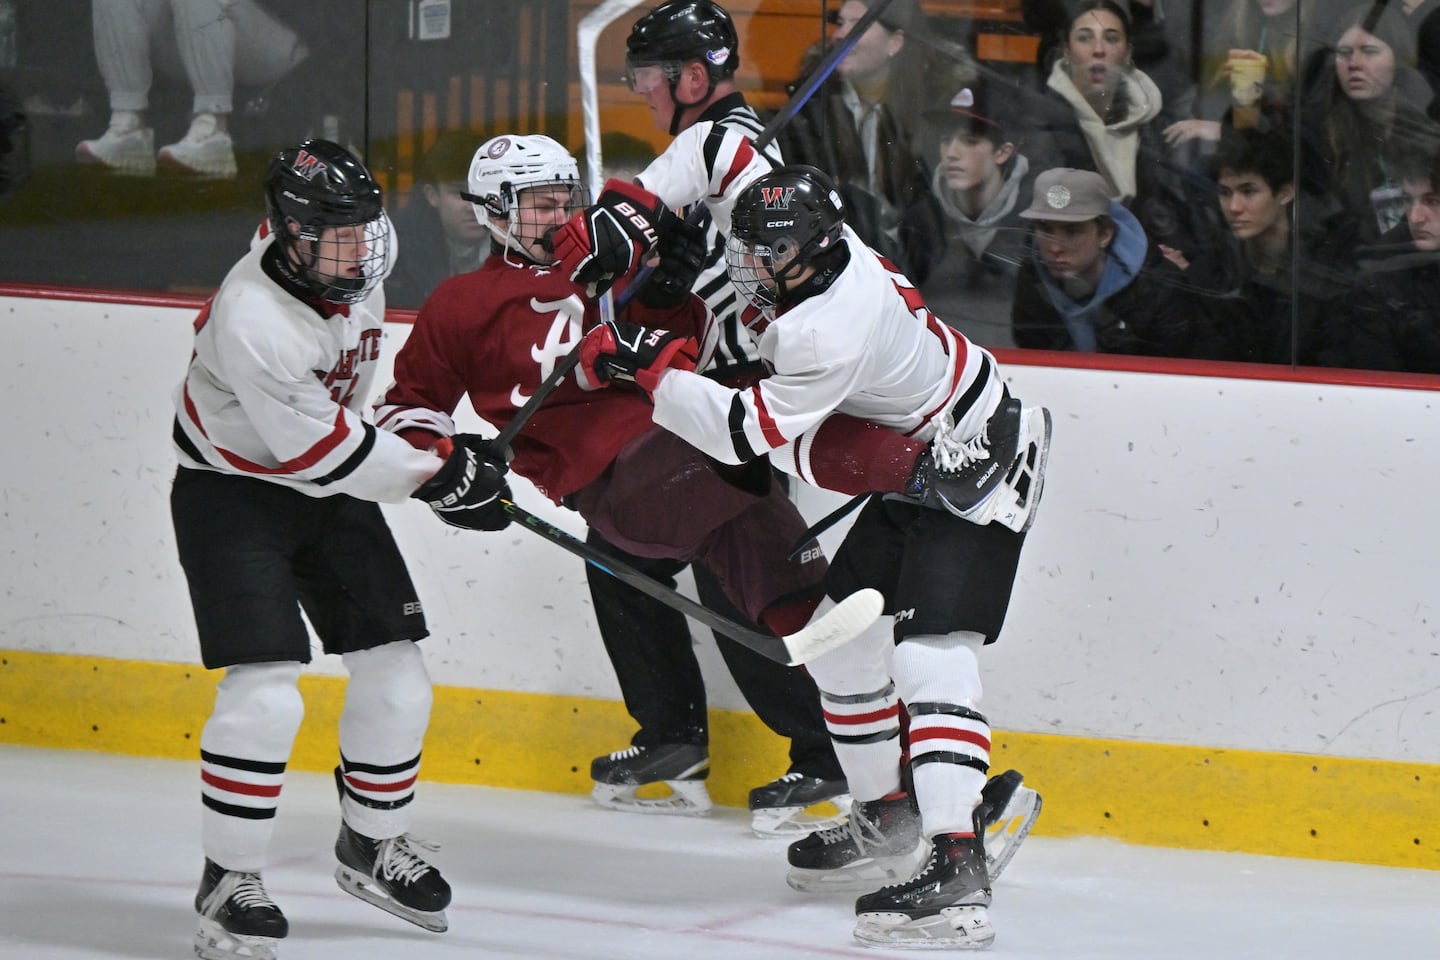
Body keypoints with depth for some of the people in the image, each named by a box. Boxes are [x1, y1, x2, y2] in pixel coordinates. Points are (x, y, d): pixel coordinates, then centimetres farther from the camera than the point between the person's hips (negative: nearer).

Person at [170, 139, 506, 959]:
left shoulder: (351, 271, -8)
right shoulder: (255, 322, -32)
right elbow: (320, 450, -26)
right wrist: (437, 470, -18)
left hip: (329, 490, 8)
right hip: (233, 496, -8)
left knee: (396, 677, 5)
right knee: (265, 692, -19)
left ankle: (372, 845, 27)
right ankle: (228, 882, -4)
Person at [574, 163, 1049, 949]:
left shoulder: (829, 331, -34)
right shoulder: (824, 247, -9)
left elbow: (749, 436, -25)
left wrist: (645, 372, -23)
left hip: (975, 480, -11)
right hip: (913, 470, 11)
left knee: (930, 654, -23)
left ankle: (956, 865, -32)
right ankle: (886, 819, 30)